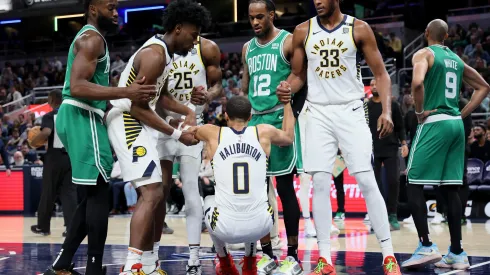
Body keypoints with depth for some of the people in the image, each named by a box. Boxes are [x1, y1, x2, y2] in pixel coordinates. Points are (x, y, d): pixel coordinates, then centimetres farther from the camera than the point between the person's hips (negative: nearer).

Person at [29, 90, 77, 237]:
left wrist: (34, 142, -7)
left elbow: (46, 133, -24)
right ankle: (71, 227, -8)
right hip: (70, 156, 4)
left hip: (54, 156, -4)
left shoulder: (49, 116, -7)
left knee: (48, 193, 9)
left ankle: (43, 226, 20)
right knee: (69, 192, 4)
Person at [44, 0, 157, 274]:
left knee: (91, 196, 13)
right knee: (99, 195, -10)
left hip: (82, 118, 11)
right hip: (82, 118, -11)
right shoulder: (92, 38, -12)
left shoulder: (91, 38, 22)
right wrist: (125, 92, -30)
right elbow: (77, 87, -25)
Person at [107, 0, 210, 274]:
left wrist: (188, 111, 9)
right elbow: (138, 108, -22)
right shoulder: (155, 54, -20)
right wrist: (177, 134, -17)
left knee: (159, 191, 15)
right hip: (128, 123, -11)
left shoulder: (164, 52, 12)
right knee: (152, 193, -18)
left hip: (139, 125, 11)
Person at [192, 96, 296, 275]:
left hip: (225, 228, -1)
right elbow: (289, 137, 27)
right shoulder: (264, 133, 4)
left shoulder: (212, 134, 1)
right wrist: (287, 102, 38)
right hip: (260, 227, 1)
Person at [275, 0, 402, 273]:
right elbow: (298, 74, 13)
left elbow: (381, 73, -1)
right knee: (320, 183, -3)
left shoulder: (359, 29, -4)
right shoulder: (303, 31, 3)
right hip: (319, 113, 2)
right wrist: (288, 89, -10)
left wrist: (387, 111, -14)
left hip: (351, 111, -2)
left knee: (367, 181, -8)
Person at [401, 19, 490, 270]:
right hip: (456, 125, 7)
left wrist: (420, 111, -11)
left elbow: (417, 82, -25)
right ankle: (457, 253, 8)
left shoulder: (424, 54, -4)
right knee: (449, 188, 8)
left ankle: (426, 247, -9)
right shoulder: (456, 59, 17)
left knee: (414, 185, -1)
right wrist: (463, 113, 18)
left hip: (434, 123, -7)